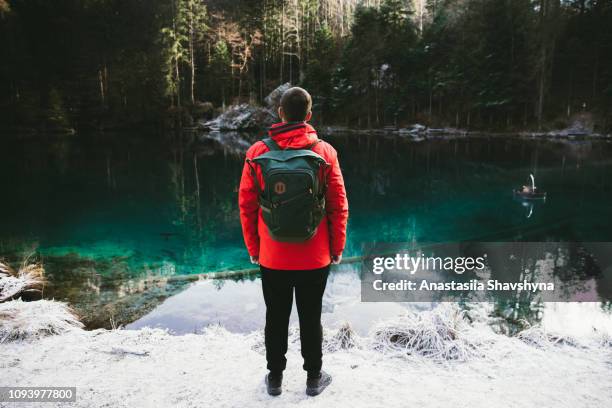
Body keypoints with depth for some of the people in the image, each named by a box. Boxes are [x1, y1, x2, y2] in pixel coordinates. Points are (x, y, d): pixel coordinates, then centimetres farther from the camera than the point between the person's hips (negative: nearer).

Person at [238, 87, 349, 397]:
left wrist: (253, 249, 8)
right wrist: (337, 249, 6)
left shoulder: (258, 152, -7)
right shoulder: (325, 151, -8)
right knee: (311, 318, 15)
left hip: (272, 257, 1)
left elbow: (246, 205, -3)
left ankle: (275, 378, 33)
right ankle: (314, 378, 31)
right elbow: (339, 206, -6)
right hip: (315, 257, 0)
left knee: (276, 318, 17)